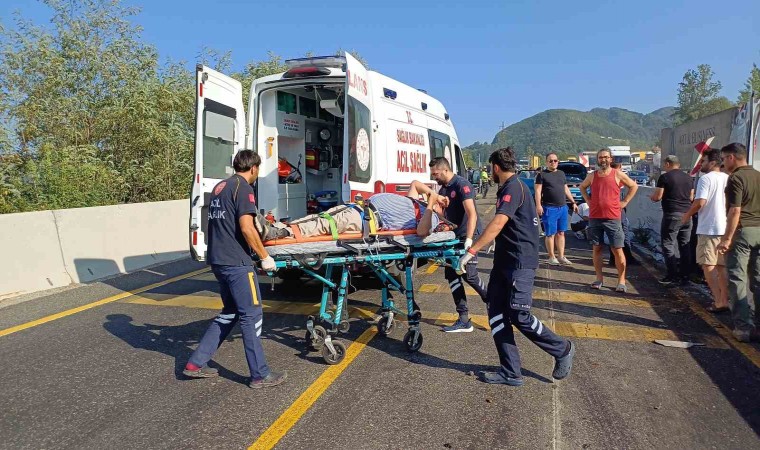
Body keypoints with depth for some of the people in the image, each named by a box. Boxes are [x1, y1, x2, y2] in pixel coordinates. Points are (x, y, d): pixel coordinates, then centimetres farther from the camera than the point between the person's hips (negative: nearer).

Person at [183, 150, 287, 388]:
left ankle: (196, 363, 21)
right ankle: (260, 375, 7)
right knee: (252, 315, -1)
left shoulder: (219, 187, 16)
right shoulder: (243, 188, -11)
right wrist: (265, 257, -10)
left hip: (217, 259, 9)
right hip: (236, 262, -9)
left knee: (230, 313, 18)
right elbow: (246, 228, -19)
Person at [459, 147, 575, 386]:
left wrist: (472, 251, -28)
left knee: (519, 316, -8)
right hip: (504, 261, 10)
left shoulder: (514, 187, -14)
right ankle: (510, 372, 9)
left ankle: (562, 350, 16)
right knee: (497, 314, 4)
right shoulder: (507, 188, 17)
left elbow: (498, 224, -26)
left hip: (520, 262, -10)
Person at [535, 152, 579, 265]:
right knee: (550, 234, -2)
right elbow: (538, 191, -8)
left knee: (561, 233, 9)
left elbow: (566, 190, 23)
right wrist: (538, 205, -19)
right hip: (549, 208, -6)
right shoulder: (542, 175, -1)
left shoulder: (561, 173, 18)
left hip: (563, 208, 6)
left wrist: (573, 202, 20)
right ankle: (552, 257, 6)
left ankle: (561, 256, 16)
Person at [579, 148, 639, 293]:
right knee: (597, 248, 8)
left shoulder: (618, 174, 0)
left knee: (617, 250, -2)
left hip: (613, 218, -2)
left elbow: (634, 186, 11)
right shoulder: (592, 176, 6)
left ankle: (621, 281, 6)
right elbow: (582, 187, 25)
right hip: (594, 218, 3)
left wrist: (625, 201, 3)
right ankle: (599, 278, 18)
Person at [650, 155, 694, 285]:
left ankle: (673, 275, -3)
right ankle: (685, 275, 14)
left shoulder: (665, 177, -7)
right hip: (686, 214, 6)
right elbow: (691, 197, 17)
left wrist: (651, 196, 12)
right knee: (685, 245, 10)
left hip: (672, 215, -6)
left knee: (668, 245, 0)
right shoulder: (689, 177, 12)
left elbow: (657, 197, -9)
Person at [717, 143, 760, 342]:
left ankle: (744, 327, -4)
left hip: (742, 231, -8)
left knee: (738, 280, -3)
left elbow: (735, 211, -18)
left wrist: (726, 238, -17)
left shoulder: (736, 178, -11)